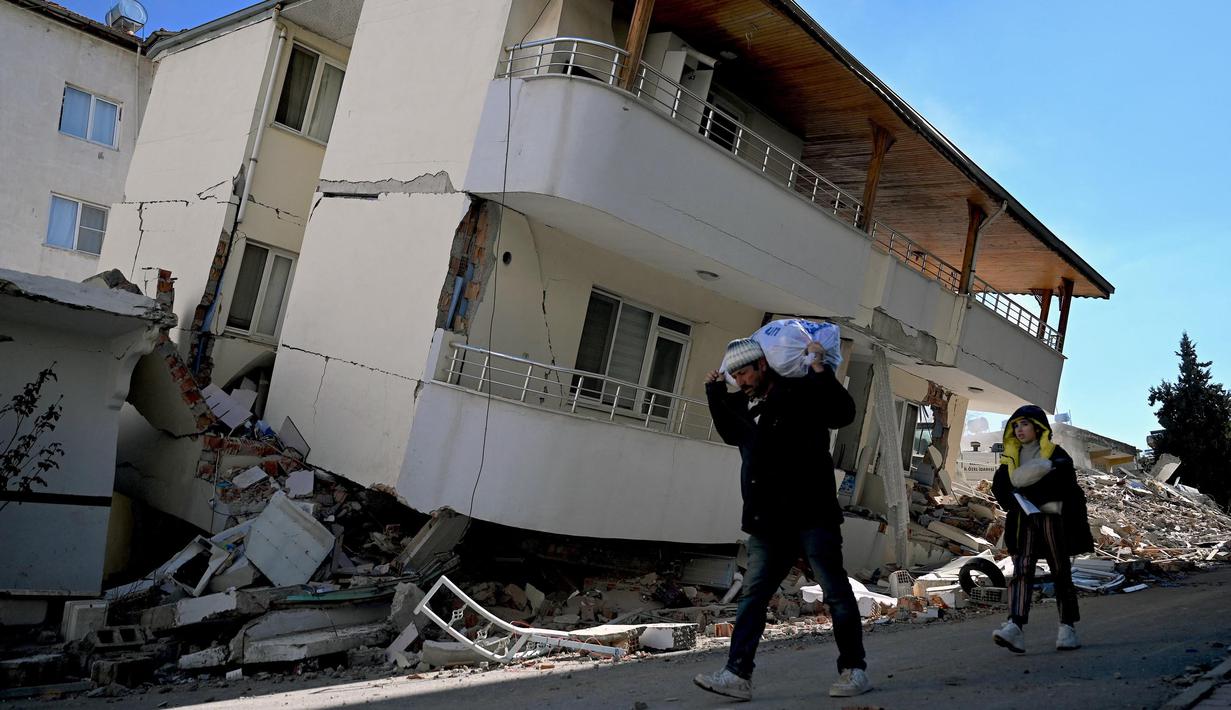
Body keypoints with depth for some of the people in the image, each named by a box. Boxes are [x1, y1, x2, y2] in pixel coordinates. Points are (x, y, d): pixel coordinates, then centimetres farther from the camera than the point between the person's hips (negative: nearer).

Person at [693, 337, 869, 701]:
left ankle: (853, 670, 14)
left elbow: (843, 412, -16)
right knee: (752, 595, 1)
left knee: (836, 592, 2)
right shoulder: (743, 405, 15)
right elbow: (730, 434, 34)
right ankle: (738, 674, 2)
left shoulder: (800, 392, -5)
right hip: (767, 522, 7)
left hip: (811, 515, -6)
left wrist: (820, 370, -20)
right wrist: (715, 395, 23)